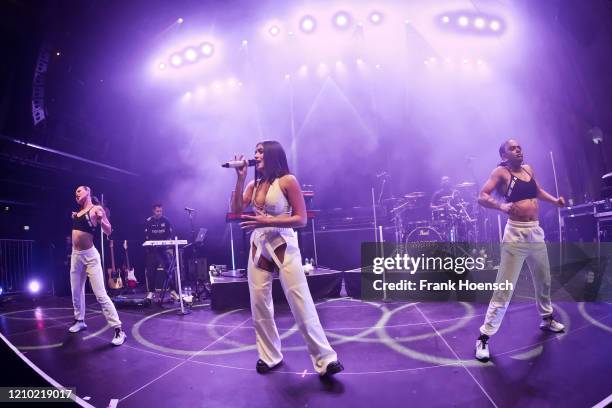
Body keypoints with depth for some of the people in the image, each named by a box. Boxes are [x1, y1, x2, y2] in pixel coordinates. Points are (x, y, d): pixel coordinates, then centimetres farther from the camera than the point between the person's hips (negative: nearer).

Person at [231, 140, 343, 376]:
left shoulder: (287, 181, -7)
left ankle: (325, 359, 2)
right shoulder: (254, 185, 9)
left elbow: (301, 219, -11)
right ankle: (269, 356, 23)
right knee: (259, 304, 7)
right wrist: (240, 178, -5)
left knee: (301, 303, -7)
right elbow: (236, 210, -1)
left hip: (284, 247, -5)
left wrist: (267, 222, -20)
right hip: (258, 247, 6)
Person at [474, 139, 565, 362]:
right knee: (504, 289, -9)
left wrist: (554, 200, 13)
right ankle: (484, 337, -2)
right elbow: (482, 197, -17)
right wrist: (502, 206, -34)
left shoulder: (528, 169, 13)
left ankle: (547, 319, 46)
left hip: (536, 232, 7)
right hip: (515, 235, -7)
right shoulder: (501, 172, -7)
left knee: (544, 280, 23)